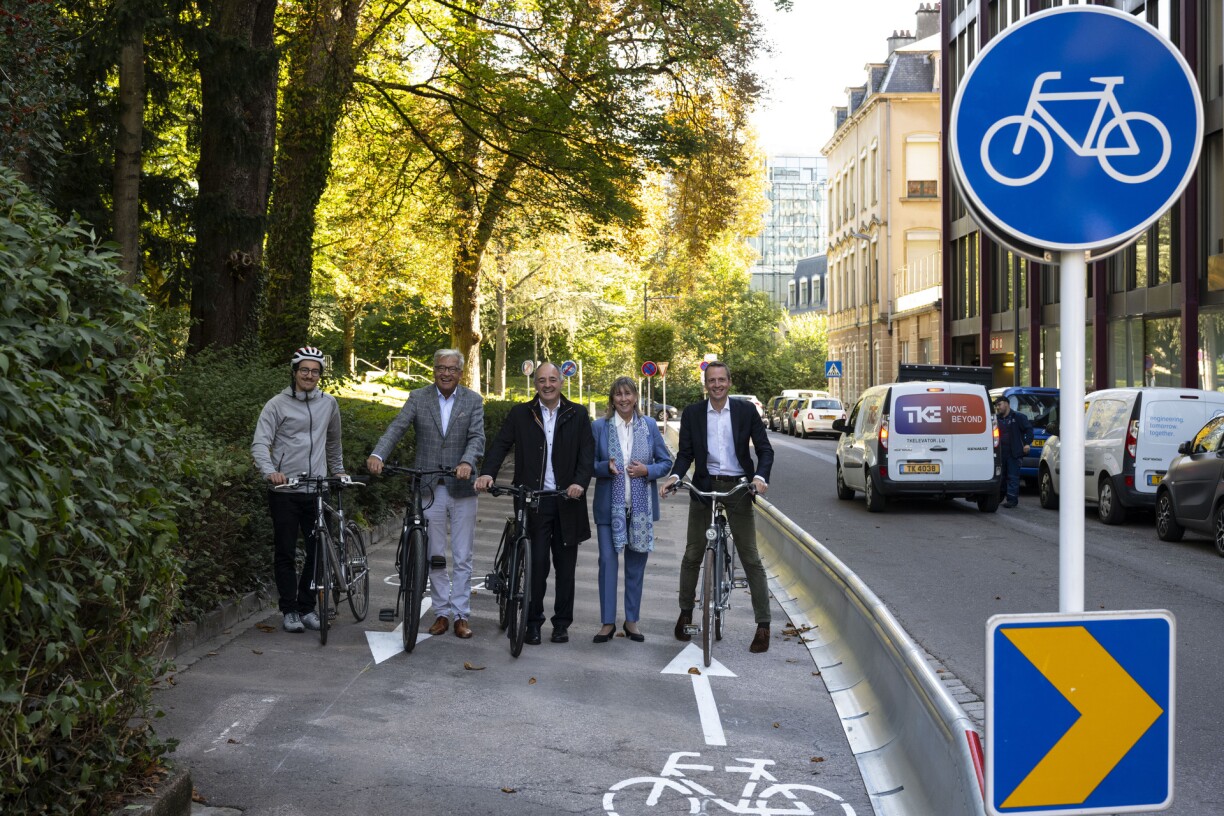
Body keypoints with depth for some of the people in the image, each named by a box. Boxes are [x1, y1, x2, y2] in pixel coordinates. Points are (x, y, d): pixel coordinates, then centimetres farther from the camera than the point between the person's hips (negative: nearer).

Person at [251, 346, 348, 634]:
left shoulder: (328, 403, 11)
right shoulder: (277, 405, -1)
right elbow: (260, 443, -9)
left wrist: (338, 471, 27)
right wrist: (270, 471, -25)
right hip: (285, 490, -3)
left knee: (318, 551, 1)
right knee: (285, 553, 2)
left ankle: (307, 607, 14)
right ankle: (289, 610, 10)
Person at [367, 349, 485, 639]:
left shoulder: (473, 400, 1)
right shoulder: (418, 398, 2)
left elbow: (477, 437, -10)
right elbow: (396, 429, -10)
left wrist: (467, 462, -30)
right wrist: (377, 455, -28)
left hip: (461, 487, -1)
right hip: (429, 487, 1)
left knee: (462, 558, 4)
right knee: (435, 556, 9)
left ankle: (461, 614, 11)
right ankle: (441, 612, 19)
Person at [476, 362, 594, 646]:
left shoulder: (578, 415, 6)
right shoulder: (520, 414, 6)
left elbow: (587, 453, 0)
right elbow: (501, 443, -2)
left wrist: (580, 483, -17)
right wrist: (487, 472, -19)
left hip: (567, 501, 1)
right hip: (533, 501, -1)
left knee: (565, 565, 7)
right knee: (536, 563, -1)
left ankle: (562, 623, 18)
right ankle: (533, 622, 11)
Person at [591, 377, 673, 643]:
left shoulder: (650, 426, 5)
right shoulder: (599, 426, 1)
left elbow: (666, 462, 7)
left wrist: (647, 470, -12)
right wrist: (606, 467, -18)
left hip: (641, 506, 2)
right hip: (609, 505, -1)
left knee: (636, 564, 8)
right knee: (607, 561, -4)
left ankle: (631, 620, 19)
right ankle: (608, 622, 4)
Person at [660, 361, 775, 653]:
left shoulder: (746, 410, -1)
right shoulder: (692, 413, 1)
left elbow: (765, 449, -1)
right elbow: (685, 454, 3)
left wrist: (760, 477, -18)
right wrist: (674, 476, -15)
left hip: (738, 487, -1)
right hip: (704, 487, 1)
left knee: (751, 558, 0)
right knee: (692, 555, 9)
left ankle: (763, 625, 4)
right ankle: (686, 613, 27)